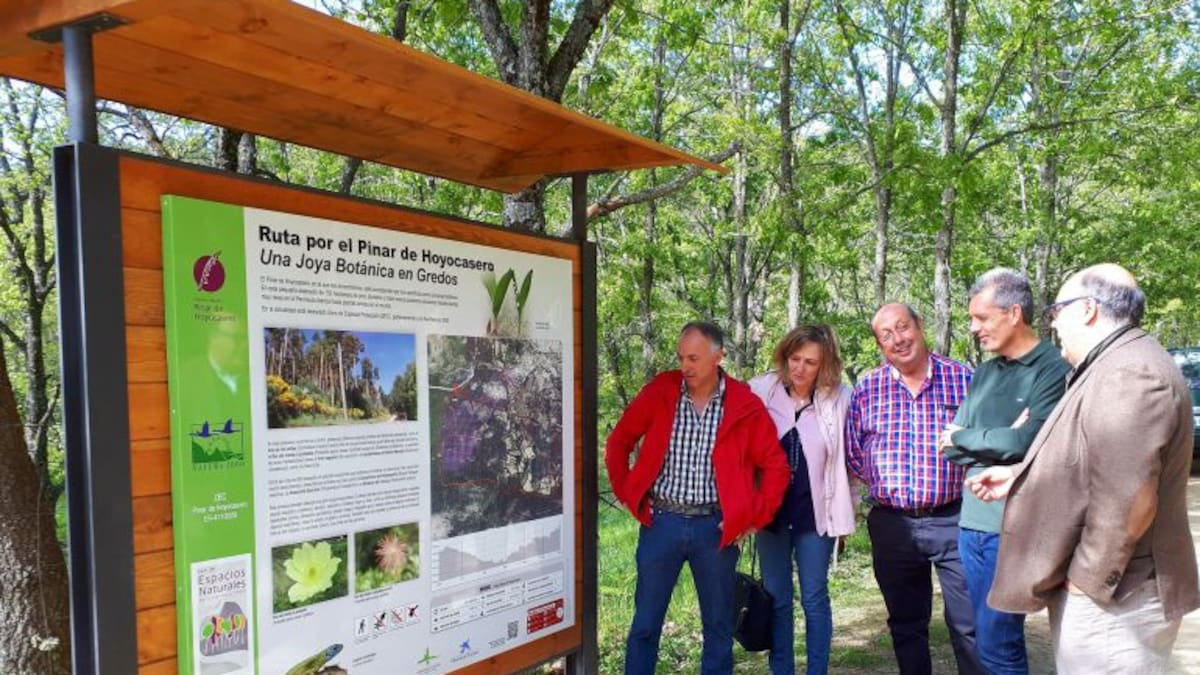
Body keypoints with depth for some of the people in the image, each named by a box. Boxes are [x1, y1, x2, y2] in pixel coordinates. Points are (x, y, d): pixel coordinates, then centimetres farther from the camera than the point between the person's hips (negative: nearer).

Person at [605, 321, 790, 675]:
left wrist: (754, 518, -4)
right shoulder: (659, 391, -3)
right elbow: (618, 442, 7)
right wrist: (629, 495, 1)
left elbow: (776, 466, 1)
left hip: (715, 526, 0)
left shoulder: (746, 405, -5)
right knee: (645, 623, 9)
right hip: (661, 521, 0)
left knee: (718, 625, 13)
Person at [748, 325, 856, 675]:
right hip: (770, 508, 1)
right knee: (776, 599, 12)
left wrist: (844, 513, 0)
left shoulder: (840, 398, -8)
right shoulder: (760, 391, -7)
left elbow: (850, 458, 0)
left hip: (815, 511, -1)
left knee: (814, 598, 9)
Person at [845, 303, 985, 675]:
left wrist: (964, 482, -3)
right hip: (891, 524, 2)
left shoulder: (963, 378, -1)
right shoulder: (867, 389, 3)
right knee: (906, 625, 16)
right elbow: (853, 451, 10)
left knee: (970, 624, 1)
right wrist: (886, 485, 6)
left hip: (953, 520, -2)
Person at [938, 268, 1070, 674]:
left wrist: (963, 436, -5)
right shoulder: (984, 374, 12)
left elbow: (1025, 442, -20)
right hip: (972, 520, 7)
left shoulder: (1053, 370, -10)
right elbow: (950, 448, 8)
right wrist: (995, 442, -11)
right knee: (988, 638, 15)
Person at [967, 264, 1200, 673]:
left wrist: (1088, 580, -19)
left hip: (1111, 599, -10)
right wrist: (1016, 476, 17)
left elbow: (1127, 502, -29)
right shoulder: (1112, 368, 15)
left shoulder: (1128, 376, -23)